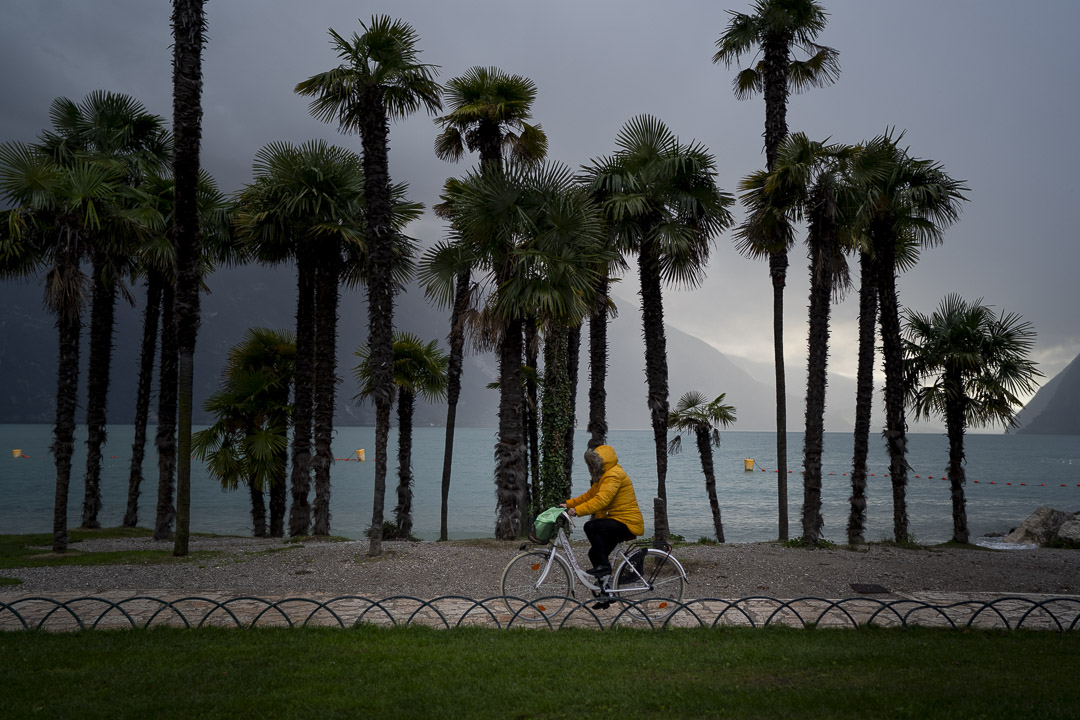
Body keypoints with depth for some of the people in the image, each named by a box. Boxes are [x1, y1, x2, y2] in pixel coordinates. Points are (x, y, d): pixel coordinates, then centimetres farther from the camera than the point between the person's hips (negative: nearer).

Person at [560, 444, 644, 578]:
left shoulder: (614, 475, -17)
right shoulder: (603, 476, 18)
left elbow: (601, 500, -29)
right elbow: (589, 495, 18)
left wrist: (577, 510, -32)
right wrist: (568, 504, 8)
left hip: (627, 523, -11)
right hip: (617, 521, 11)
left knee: (591, 527, -25)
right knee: (594, 554, 9)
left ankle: (604, 565, -20)